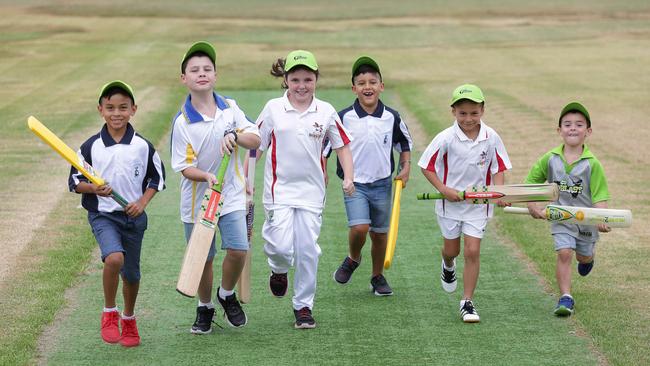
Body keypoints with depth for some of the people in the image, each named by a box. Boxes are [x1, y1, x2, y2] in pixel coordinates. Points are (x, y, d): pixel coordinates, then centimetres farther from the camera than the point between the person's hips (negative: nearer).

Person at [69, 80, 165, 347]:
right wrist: (94, 188, -19)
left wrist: (143, 201, -6)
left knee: (131, 273, 14)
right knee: (114, 258, -28)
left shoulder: (143, 147, -3)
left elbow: (157, 177, 9)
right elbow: (75, 181, 0)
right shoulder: (91, 147, -6)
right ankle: (109, 314, -8)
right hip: (102, 215, -2)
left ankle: (128, 319, 39)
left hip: (134, 216, 2)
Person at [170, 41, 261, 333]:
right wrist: (206, 177, -31)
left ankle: (227, 295, 15)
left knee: (238, 249, -14)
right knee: (203, 259, 9)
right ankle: (204, 308, 33)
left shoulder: (230, 108, -1)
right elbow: (184, 167, -12)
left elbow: (255, 140, -1)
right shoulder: (182, 122, -11)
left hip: (231, 195, 2)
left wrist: (235, 136, -20)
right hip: (197, 200, -1)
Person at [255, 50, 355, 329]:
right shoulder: (273, 109, -1)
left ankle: (303, 305, 16)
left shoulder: (326, 112, 1)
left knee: (307, 250, 1)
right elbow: (256, 146, 6)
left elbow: (342, 146, 9)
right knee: (281, 246, -14)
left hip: (311, 190, 1)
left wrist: (348, 177, -4)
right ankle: (279, 270, 23)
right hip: (279, 188, -1)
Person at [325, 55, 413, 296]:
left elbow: (405, 143, 16)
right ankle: (353, 259, 12)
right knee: (359, 228, -20)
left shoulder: (392, 118, -1)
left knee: (380, 233, 11)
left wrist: (406, 167, 5)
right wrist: (322, 172, -6)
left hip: (382, 183, 3)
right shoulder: (344, 118, -10)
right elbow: (325, 145, -1)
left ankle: (378, 276, 30)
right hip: (355, 183, -3)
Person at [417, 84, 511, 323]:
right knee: (452, 249, 16)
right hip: (450, 203, 0)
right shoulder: (446, 139, -15)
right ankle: (448, 266, 54)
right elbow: (427, 166, -7)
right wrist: (444, 189, -17)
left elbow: (498, 169, 0)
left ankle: (467, 302, 2)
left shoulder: (491, 138, -9)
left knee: (472, 251, -7)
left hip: (478, 203, 0)